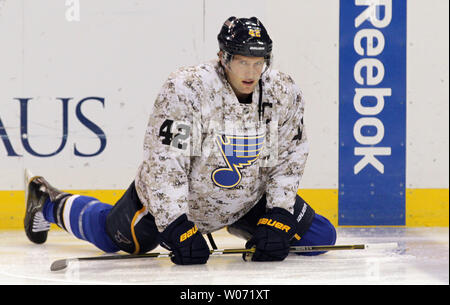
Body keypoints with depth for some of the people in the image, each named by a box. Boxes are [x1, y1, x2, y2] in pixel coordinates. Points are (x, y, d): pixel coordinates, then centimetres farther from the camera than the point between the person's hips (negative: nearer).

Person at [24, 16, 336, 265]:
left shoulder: (285, 93, -17)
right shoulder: (186, 89, -32)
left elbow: (288, 162, -8)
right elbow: (164, 165, -31)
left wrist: (277, 221, -18)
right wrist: (177, 229, -34)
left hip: (248, 199, 4)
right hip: (174, 198, -4)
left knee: (318, 237, 1)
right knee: (112, 235, 8)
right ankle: (51, 204, 39)